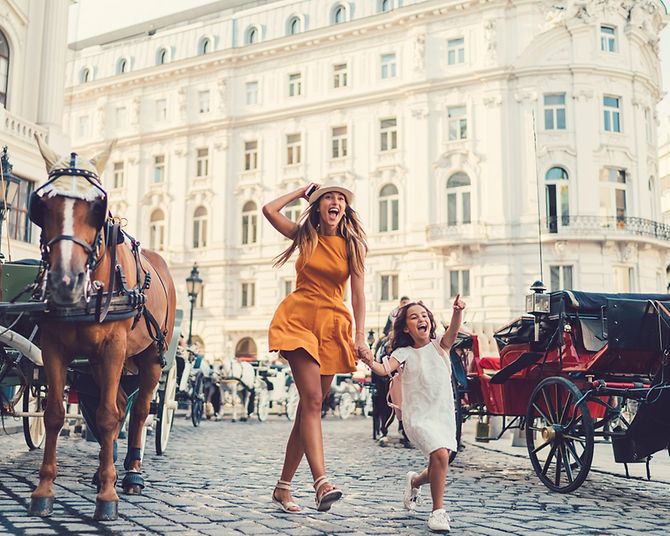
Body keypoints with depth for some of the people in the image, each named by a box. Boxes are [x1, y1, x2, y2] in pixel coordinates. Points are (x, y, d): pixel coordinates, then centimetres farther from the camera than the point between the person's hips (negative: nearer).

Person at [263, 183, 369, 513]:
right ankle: (321, 483, -29)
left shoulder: (352, 245, 7)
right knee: (312, 399, -18)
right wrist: (301, 191, 10)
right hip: (298, 318, -2)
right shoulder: (305, 237, 8)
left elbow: (358, 292, 2)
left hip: (333, 326, 2)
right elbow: (269, 209, -2)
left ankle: (283, 486, 11)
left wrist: (360, 334, -7)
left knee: (311, 405, 2)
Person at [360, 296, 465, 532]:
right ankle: (438, 510, -12)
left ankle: (415, 481, 43)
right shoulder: (405, 353, 0)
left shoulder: (439, 346, 5)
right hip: (418, 416, -4)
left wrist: (458, 312, -37)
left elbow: (453, 331, -16)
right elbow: (386, 369, -17)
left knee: (437, 469, 9)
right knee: (440, 455, -25)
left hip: (444, 414, 4)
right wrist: (372, 364, -41)